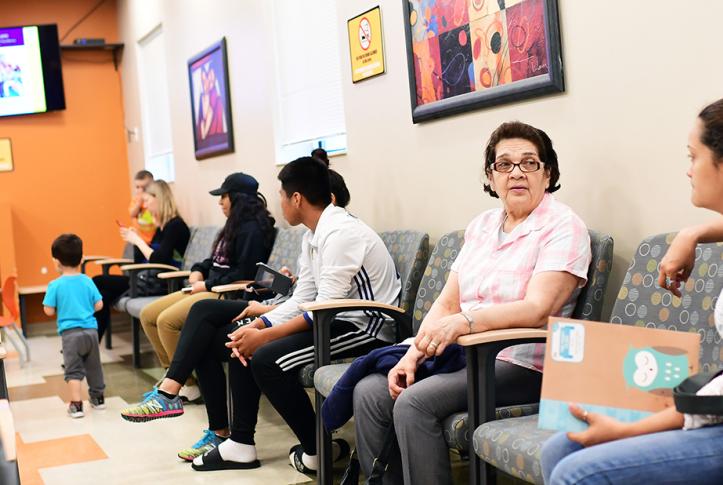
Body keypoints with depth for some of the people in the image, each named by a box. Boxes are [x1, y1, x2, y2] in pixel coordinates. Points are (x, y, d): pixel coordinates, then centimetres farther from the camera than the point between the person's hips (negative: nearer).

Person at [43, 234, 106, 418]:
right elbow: (99, 305, 2)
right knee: (94, 366, 18)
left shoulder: (55, 285, -7)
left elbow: (49, 311, -7)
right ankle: (98, 398, 30)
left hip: (70, 332, -3)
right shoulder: (88, 281, 1)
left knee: (73, 369, 0)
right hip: (90, 330, 4)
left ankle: (76, 405, -7)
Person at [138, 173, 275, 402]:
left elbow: (244, 273, -19)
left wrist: (208, 285, -15)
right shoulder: (235, 225, 18)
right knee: (147, 315, 4)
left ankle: (189, 385, -12)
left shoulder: (252, 229, -12)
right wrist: (199, 270, 8)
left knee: (166, 320, -25)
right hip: (210, 289, 11)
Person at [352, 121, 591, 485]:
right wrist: (413, 355, -3)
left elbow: (537, 309, -20)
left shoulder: (563, 227, -7)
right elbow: (447, 302, 12)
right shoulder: (481, 226, 15)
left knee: (414, 404, -26)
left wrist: (464, 321, -33)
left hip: (520, 364, -7)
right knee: (370, 391, -11)